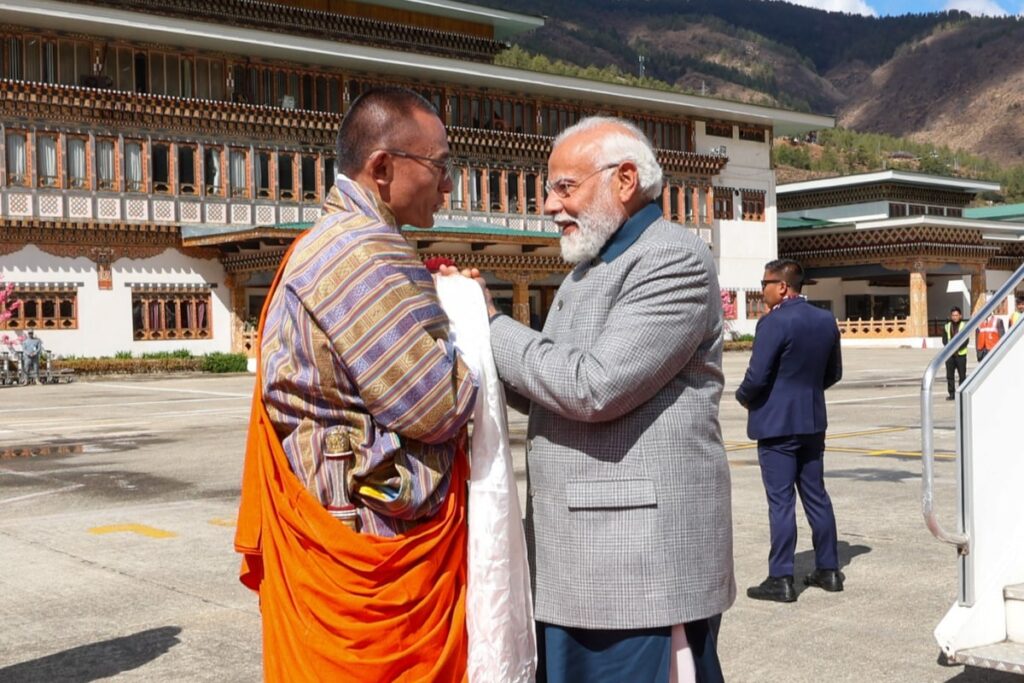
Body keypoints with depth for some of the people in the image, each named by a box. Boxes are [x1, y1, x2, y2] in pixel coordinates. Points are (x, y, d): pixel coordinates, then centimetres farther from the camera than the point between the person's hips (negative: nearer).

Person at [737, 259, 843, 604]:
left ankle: (781, 579, 1)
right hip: (813, 422, 7)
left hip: (776, 423, -7)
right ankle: (828, 569, 22)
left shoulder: (773, 323, -17)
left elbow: (757, 377, -19)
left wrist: (743, 397, 0)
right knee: (816, 495, 15)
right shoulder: (826, 320, 6)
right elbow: (833, 373, 13)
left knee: (781, 501, -3)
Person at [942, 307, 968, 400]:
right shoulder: (947, 326, 10)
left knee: (962, 374, 0)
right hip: (949, 354, 3)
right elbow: (944, 340, 7)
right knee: (949, 374, 3)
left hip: (961, 353, -3)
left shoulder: (964, 326, 0)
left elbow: (966, 340, -6)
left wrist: (958, 348, -18)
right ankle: (951, 393, 9)